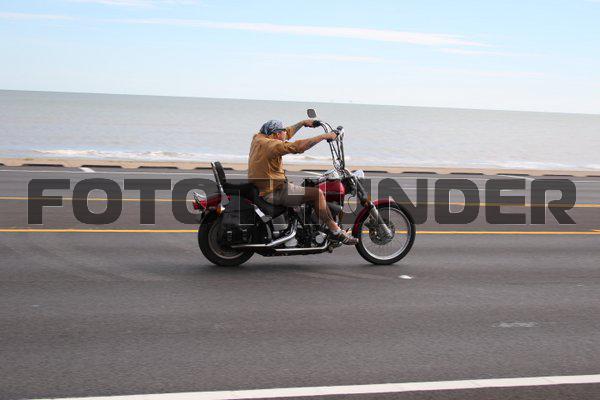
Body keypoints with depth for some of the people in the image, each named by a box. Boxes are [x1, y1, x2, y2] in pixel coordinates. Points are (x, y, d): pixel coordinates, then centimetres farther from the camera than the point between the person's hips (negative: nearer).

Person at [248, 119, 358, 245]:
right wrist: (324, 136, -21)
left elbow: (286, 135, 23)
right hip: (274, 193, -11)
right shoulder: (271, 145, -20)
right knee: (317, 193, -12)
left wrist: (302, 123, 28)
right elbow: (298, 146, -28)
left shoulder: (258, 138, 8)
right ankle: (336, 231, -6)